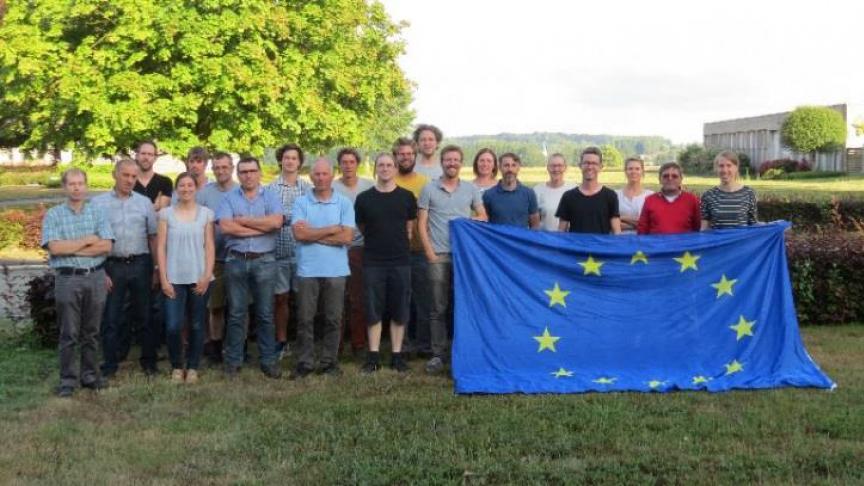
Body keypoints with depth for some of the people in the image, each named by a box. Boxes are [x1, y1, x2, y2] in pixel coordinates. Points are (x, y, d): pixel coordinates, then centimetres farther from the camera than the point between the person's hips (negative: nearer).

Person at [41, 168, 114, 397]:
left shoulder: (97, 212, 6)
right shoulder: (53, 215, 1)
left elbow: (106, 245, -6)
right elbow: (54, 247, -12)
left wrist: (71, 248, -10)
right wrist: (87, 240, -9)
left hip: (95, 277, 2)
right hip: (67, 279, -2)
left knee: (92, 331, 10)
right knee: (69, 334, 2)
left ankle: (90, 374, 21)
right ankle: (68, 380, 9)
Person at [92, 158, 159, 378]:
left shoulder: (144, 202, 7)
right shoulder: (99, 202, 1)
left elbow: (153, 236, 8)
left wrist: (155, 267, 2)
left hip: (141, 264, 2)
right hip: (112, 265, -1)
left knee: (144, 315, 9)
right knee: (111, 317, 5)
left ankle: (148, 360, 21)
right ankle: (109, 365, 15)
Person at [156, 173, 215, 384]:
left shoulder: (206, 213, 4)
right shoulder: (166, 213, 3)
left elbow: (210, 247, 3)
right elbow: (161, 247, 1)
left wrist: (207, 275, -6)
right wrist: (163, 278, -6)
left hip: (199, 278, 1)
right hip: (174, 278, -1)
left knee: (196, 325, 6)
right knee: (173, 326, -7)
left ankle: (192, 367, 19)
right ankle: (177, 366, 13)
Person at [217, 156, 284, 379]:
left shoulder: (270, 197, 5)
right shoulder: (229, 198, 5)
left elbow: (276, 222, -14)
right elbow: (225, 226, -11)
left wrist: (242, 220, -10)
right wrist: (261, 227, -10)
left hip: (264, 261, 0)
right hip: (236, 261, 0)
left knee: (265, 314, 6)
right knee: (236, 314, 6)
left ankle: (268, 361, 14)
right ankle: (233, 361, 14)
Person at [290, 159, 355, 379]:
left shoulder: (344, 203, 2)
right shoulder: (301, 203, 3)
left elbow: (347, 237, -8)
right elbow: (299, 234, -10)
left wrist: (313, 233, -8)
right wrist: (332, 230, -8)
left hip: (336, 270, 0)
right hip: (307, 270, 0)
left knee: (333, 319, 7)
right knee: (305, 319, 4)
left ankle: (329, 361, 17)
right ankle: (304, 363, 12)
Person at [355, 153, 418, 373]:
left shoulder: (406, 197, 3)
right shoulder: (364, 198, 3)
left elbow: (410, 228, 10)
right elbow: (362, 228, 12)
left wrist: (399, 245, 7)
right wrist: (378, 242, 10)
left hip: (401, 261, 0)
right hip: (372, 262, 0)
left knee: (399, 310, 4)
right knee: (374, 310, 3)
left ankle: (397, 355, 13)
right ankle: (373, 355, 11)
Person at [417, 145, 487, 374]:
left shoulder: (470, 189, 9)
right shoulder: (429, 189, 5)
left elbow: (483, 217, 13)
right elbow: (421, 224, 3)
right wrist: (429, 252, -5)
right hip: (438, 256, -1)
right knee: (438, 308, 2)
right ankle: (438, 354, 8)